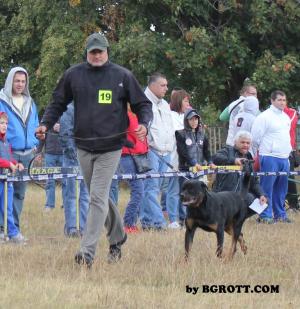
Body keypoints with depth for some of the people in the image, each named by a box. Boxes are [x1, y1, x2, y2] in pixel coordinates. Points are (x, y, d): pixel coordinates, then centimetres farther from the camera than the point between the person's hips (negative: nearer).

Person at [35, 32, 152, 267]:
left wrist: (144, 124, -15)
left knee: (98, 198, -12)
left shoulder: (122, 76, -1)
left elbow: (142, 104, 5)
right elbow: (58, 103, 14)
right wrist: (46, 124, -2)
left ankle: (87, 252, -16)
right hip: (84, 147, 4)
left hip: (110, 148, -4)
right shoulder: (73, 75, 5)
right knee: (99, 197, 15)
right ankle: (117, 236, 36)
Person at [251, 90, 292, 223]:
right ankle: (265, 215, -4)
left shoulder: (286, 117, 16)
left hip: (284, 158, 7)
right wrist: (256, 154, -2)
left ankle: (280, 214, 19)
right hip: (270, 157, -7)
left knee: (281, 189, 11)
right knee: (267, 188, -6)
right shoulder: (264, 117, -8)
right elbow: (256, 137, -7)